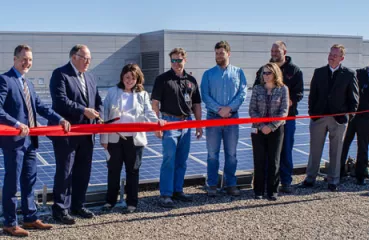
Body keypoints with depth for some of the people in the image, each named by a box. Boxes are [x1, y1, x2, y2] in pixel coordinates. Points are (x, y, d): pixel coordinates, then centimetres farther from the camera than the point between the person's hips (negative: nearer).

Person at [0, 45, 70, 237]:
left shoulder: (28, 83, 17)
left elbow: (40, 106, 14)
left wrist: (59, 119, 3)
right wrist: (17, 124, -27)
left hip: (30, 140, 8)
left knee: (29, 181, 14)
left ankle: (30, 218, 25)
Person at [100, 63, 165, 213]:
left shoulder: (143, 95, 5)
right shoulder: (113, 92, 2)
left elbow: (148, 113, -4)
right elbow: (105, 115, 0)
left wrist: (157, 121, -27)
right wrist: (104, 137, -4)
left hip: (134, 139, 0)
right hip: (114, 138, 0)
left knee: (133, 170, 8)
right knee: (113, 169, 9)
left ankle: (132, 202, 18)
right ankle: (110, 200, 22)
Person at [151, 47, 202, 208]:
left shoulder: (191, 80, 10)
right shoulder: (163, 79, -3)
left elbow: (196, 104, 15)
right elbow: (155, 103, -5)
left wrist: (199, 125, 11)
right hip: (169, 122, -5)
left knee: (182, 161, 11)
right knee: (169, 160, -5)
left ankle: (177, 190, 22)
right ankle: (165, 195, 0)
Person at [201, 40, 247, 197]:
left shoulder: (238, 72, 6)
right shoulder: (208, 74, 5)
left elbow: (243, 93, -2)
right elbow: (205, 95, -3)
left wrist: (229, 108, -15)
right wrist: (219, 109, -16)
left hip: (232, 117, 1)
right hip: (213, 117, 0)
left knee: (231, 153, 7)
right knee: (212, 153, 3)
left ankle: (231, 184, 17)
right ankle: (212, 185, 11)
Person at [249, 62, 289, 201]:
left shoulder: (283, 89, -1)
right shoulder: (257, 89, 3)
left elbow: (284, 111, -6)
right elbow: (252, 110, -1)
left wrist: (271, 126, -14)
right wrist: (261, 126, -12)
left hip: (276, 129, -1)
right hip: (258, 129, 1)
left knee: (274, 161, 4)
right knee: (259, 161, 3)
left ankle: (272, 191, 14)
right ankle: (258, 191, 13)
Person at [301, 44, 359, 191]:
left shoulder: (349, 74, 0)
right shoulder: (319, 72, 7)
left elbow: (354, 98, 3)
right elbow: (312, 94, 8)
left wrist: (350, 114, -3)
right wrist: (311, 112, 2)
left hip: (339, 119, -2)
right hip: (318, 117, 2)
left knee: (336, 152, 6)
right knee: (314, 150, 7)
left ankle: (333, 181, 17)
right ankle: (310, 179, 16)